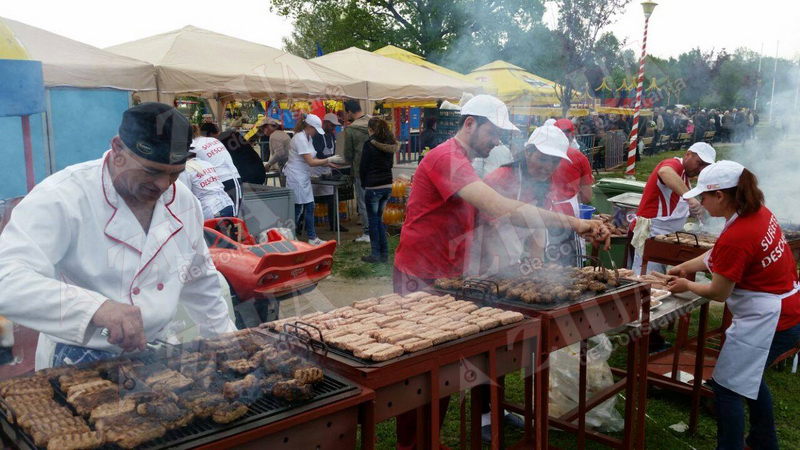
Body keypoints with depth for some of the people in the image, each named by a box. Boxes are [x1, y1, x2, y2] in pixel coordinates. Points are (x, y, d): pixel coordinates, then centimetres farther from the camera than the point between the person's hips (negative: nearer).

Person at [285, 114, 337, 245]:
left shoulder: (307, 138, 11)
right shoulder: (300, 139, -19)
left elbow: (312, 159, 9)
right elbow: (310, 162, -21)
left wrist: (328, 163, 0)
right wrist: (328, 160, -15)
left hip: (304, 177, 10)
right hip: (296, 177, -9)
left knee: (309, 207, 10)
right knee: (297, 208, -2)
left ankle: (312, 238, 16)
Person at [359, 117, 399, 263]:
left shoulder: (369, 144, -11)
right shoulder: (390, 143, 7)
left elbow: (363, 167, -6)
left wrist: (364, 184, 8)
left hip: (373, 187, -6)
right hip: (388, 186, 6)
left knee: (373, 221, 4)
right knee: (379, 219, 16)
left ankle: (376, 254, 8)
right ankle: (384, 253, 16)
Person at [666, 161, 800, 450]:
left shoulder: (735, 237, -28)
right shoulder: (759, 212, -1)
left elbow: (718, 293, -15)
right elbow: (717, 256, 14)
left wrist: (687, 285, 2)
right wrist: (685, 267, 16)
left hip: (767, 322, -10)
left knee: (727, 387, 2)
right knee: (749, 375, 27)